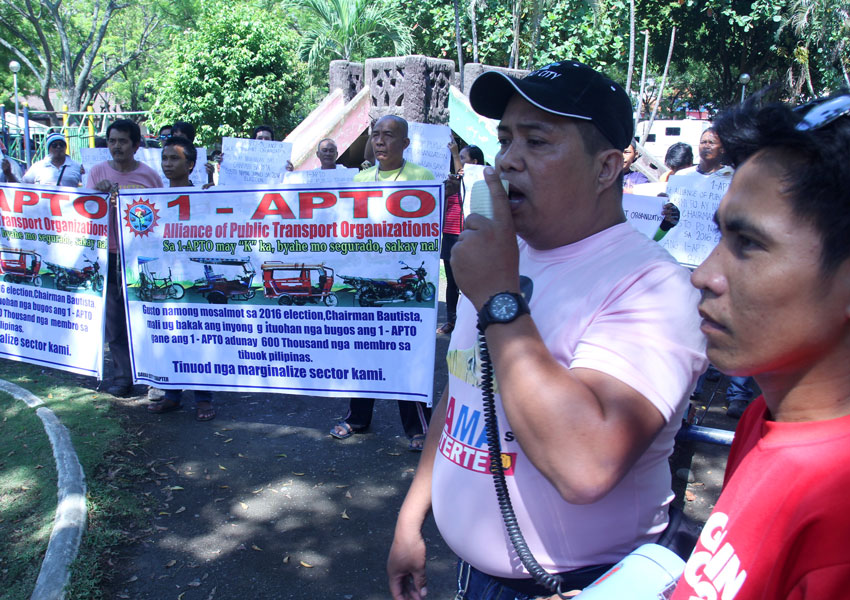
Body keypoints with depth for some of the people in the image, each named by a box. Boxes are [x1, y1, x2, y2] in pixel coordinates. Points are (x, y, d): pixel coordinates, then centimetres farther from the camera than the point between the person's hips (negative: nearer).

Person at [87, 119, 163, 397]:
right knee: (115, 320, 4)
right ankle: (122, 377, 14)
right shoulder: (98, 172, 5)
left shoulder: (149, 175, 2)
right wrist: (98, 193, -19)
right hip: (110, 255, 1)